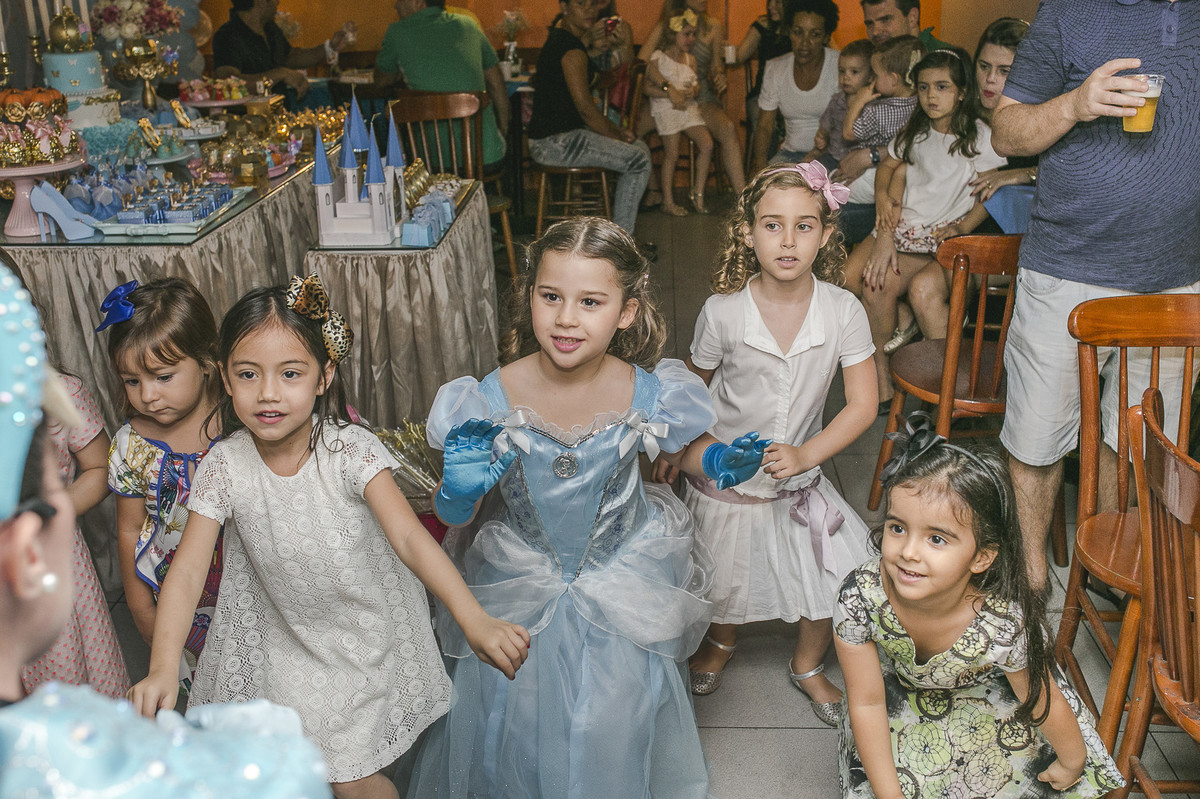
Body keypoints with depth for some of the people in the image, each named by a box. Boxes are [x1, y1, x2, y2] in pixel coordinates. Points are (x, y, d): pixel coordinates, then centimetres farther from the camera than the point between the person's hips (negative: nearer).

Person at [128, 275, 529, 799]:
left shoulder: (351, 450, -22)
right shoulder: (225, 467, -16)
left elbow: (409, 537, -33)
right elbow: (187, 571, -21)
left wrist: (473, 618, -47)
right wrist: (162, 668, -37)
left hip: (365, 636, -2)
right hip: (282, 639, 2)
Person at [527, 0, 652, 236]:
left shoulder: (559, 38, 17)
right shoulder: (572, 48, -17)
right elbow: (585, 108, -19)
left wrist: (617, 130, 14)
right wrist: (617, 135, -5)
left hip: (559, 134, 11)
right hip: (554, 143, -11)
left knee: (640, 148, 15)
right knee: (639, 160, -13)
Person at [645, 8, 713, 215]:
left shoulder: (690, 59, 16)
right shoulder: (657, 57, -1)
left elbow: (697, 85, 15)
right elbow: (649, 88, -7)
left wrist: (692, 91, -10)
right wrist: (670, 93, -18)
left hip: (688, 107, 5)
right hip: (666, 108, -5)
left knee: (707, 144, -10)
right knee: (671, 154, -9)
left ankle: (698, 192, 3)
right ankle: (668, 202, 0)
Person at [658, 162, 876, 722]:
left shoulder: (843, 311, -17)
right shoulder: (723, 312, -19)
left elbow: (863, 403, -12)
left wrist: (805, 454, -23)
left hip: (800, 477, 1)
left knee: (840, 577, -2)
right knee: (725, 581, 16)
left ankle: (808, 665, 31)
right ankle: (722, 640, 54)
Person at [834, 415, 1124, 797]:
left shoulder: (1005, 626, -40)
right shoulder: (860, 597, -37)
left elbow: (1044, 704, -19)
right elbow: (867, 702, -23)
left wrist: (1073, 761, 0)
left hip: (985, 691, 0)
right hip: (900, 691, 0)